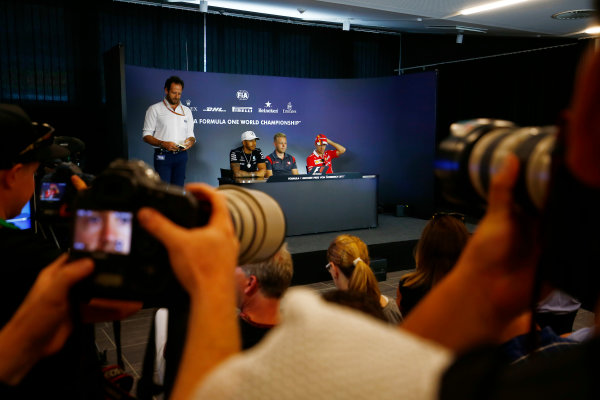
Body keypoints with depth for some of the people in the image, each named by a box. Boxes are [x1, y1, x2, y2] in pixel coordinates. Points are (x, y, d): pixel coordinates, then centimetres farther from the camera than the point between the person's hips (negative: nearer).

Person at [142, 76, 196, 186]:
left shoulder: (186, 111, 17)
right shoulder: (154, 109, 4)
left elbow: (191, 135, 18)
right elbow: (147, 136, -1)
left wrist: (191, 141, -7)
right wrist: (162, 144, -18)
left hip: (181, 155, 4)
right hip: (162, 156, -4)